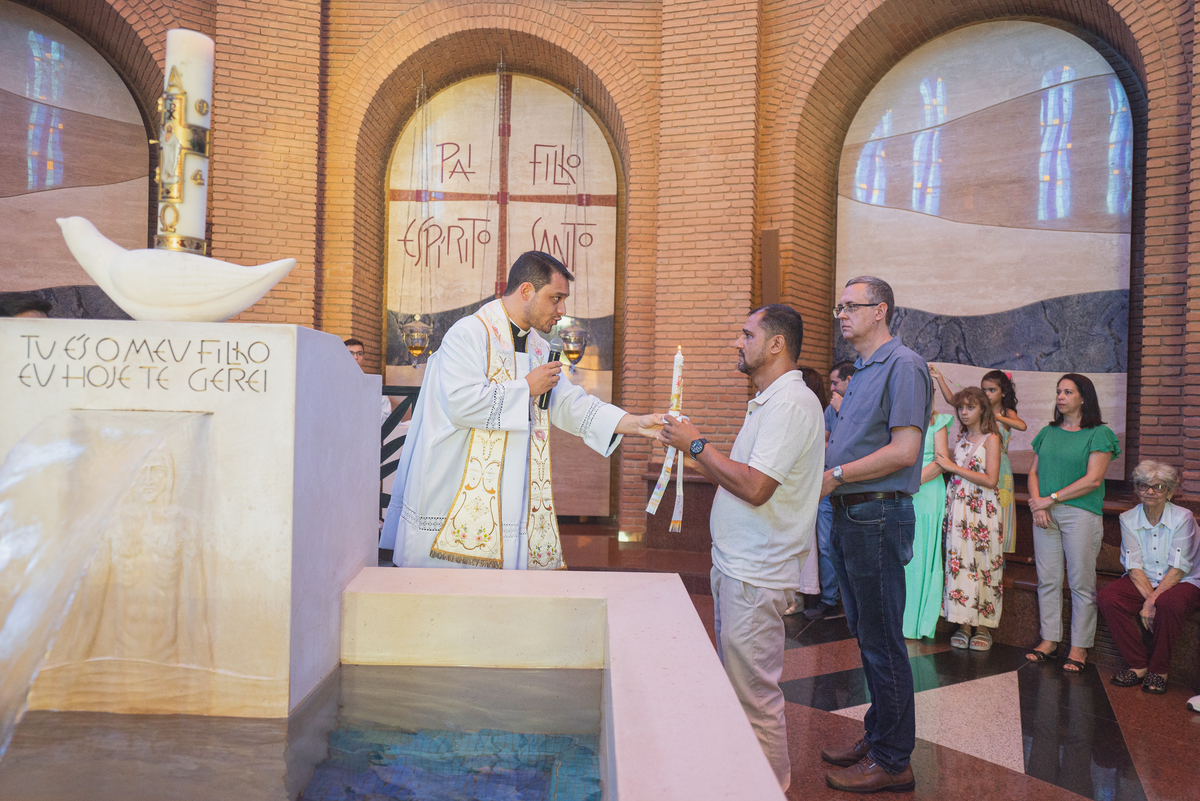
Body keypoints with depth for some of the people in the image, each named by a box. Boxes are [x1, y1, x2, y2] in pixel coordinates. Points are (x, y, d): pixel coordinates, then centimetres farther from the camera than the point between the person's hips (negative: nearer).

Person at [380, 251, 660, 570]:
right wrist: (527, 387, -11)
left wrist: (636, 423, 1)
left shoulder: (538, 349, 17)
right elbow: (461, 403, -22)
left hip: (509, 501, 7)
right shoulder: (468, 334, -10)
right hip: (459, 499, -7)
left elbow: (568, 403, 12)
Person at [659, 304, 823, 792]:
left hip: (756, 574, -10)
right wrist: (694, 454, 9)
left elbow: (755, 487, -25)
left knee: (753, 691, -1)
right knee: (736, 681, 18)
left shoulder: (790, 404, -16)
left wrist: (697, 445, -16)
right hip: (737, 564, 10)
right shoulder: (769, 402, 17)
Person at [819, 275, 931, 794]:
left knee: (882, 640, -1)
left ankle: (892, 761, 12)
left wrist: (836, 474, -16)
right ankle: (877, 737, 31)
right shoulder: (862, 372, 18)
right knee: (865, 634, 17)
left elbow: (904, 451, -21)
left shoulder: (902, 366, -12)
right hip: (850, 516, 10)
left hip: (878, 517, -10)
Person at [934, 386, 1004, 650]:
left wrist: (953, 467, -12)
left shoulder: (991, 438, -3)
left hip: (982, 509, -5)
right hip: (957, 507, 5)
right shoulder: (961, 438, 14)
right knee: (958, 562, 2)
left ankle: (983, 626, 8)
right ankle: (963, 623, 9)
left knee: (983, 564, -1)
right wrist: (945, 465, 0)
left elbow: (991, 480, -12)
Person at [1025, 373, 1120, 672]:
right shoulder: (1048, 433, 15)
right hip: (1045, 513, 5)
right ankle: (1049, 639, 16)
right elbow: (1033, 472, 12)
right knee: (1047, 579, 6)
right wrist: (1037, 504, -5)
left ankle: (1079, 646, 9)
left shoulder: (1099, 434, -1)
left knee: (1081, 582, -1)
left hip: (1081, 513, -4)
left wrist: (1051, 498, -11)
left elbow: (1092, 480, -10)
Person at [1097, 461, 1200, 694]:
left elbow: (1179, 568, -15)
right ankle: (1138, 665, -13)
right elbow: (1134, 566, -5)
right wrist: (1148, 597, -21)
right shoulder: (1128, 519, 0)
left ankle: (1159, 670, -16)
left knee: (1169, 604, -38)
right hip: (1143, 582, 3)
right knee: (1107, 598, -25)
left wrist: (1154, 600, -23)